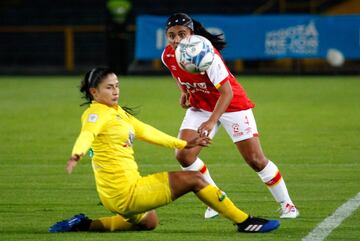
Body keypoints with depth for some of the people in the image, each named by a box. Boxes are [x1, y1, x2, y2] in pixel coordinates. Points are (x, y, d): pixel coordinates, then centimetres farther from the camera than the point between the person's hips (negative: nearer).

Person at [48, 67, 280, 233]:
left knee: (148, 222, 38)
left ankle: (84, 224, 21)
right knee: (194, 179, -5)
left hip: (118, 197, 10)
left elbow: (146, 132, 23)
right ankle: (245, 222, 3)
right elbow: (87, 134, -35)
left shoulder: (117, 112, 13)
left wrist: (184, 144, 28)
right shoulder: (97, 113, -13)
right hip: (126, 191, -10)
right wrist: (77, 154, -56)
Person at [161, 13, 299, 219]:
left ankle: (287, 205, 11)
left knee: (256, 160, -6)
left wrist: (212, 121, -46)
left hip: (232, 104, -5)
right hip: (200, 106, 5)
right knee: (183, 155, -11)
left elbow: (227, 92, -34)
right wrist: (184, 92, -3)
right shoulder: (168, 56, -13)